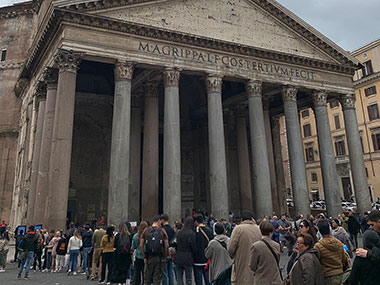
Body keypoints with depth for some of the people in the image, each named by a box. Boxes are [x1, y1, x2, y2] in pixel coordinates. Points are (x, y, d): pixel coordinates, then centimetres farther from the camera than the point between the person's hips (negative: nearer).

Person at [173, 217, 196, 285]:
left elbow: (175, 244, 3)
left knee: (179, 279, 13)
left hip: (178, 258, 3)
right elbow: (194, 248, -8)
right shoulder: (192, 234, -12)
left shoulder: (178, 233, 0)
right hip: (188, 259, -3)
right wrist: (194, 254, 10)